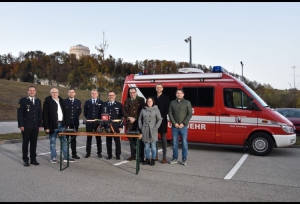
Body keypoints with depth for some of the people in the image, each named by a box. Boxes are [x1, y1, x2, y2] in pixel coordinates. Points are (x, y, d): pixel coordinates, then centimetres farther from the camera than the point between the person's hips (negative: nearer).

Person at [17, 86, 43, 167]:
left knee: (34, 143, 7)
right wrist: (21, 125, -12)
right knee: (25, 143, 4)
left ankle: (33, 159, 15)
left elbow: (40, 114, 10)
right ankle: (25, 160, 12)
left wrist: (40, 124, 3)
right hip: (26, 126, -3)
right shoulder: (22, 100, -1)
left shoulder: (38, 101, 11)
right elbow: (19, 113, -5)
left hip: (35, 126, 3)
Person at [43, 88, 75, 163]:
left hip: (62, 124, 5)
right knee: (53, 142, 5)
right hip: (53, 125, -5)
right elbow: (45, 115, -8)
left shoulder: (61, 101, 12)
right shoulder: (47, 102, -5)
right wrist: (46, 127, -14)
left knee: (64, 141, 8)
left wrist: (66, 123, 8)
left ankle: (66, 157, 15)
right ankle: (53, 158, 15)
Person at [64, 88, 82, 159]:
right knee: (66, 139, 3)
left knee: (73, 139, 9)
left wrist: (76, 118, 4)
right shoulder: (64, 101, -2)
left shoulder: (78, 102, 8)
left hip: (75, 123, 3)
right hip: (66, 123, -3)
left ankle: (74, 154, 15)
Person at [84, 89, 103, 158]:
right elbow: (85, 112, 10)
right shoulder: (87, 102, 6)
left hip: (98, 122, -1)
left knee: (98, 138, 5)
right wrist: (88, 118, 6)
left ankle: (99, 153, 11)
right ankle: (88, 153, 13)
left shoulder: (101, 102, 3)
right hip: (89, 122, 1)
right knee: (89, 138, 6)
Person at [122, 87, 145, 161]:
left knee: (140, 140, -3)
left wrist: (135, 118, -8)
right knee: (132, 140, 8)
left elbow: (142, 111, -3)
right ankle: (133, 155, 17)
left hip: (139, 123, -3)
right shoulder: (127, 101, 15)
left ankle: (141, 156, 3)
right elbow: (124, 111, 9)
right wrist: (129, 118, -8)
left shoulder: (141, 100, 4)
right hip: (130, 123, 4)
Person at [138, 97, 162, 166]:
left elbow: (159, 119, -1)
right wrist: (141, 127, 5)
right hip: (145, 130, 3)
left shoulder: (156, 110, 1)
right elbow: (140, 119, 15)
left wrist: (156, 127, -8)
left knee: (153, 146, 0)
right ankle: (147, 159, 18)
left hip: (153, 130, -3)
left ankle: (153, 160, 10)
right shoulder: (143, 110, 9)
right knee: (146, 146, 8)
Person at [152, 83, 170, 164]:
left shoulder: (166, 98, 4)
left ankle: (164, 157, 3)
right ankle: (155, 156, 15)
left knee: (163, 139, 1)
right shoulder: (153, 98, 11)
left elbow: (166, 110, -3)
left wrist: (161, 117, -14)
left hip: (162, 121, -3)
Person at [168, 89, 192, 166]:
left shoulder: (187, 102, 2)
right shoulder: (172, 103, 7)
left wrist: (183, 123, -11)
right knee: (174, 143, 7)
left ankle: (184, 159, 10)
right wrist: (174, 123, -8)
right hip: (174, 127, 2)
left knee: (184, 143, 0)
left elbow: (190, 114, -3)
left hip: (184, 127, -2)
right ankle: (175, 159, 18)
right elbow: (170, 114, 4)